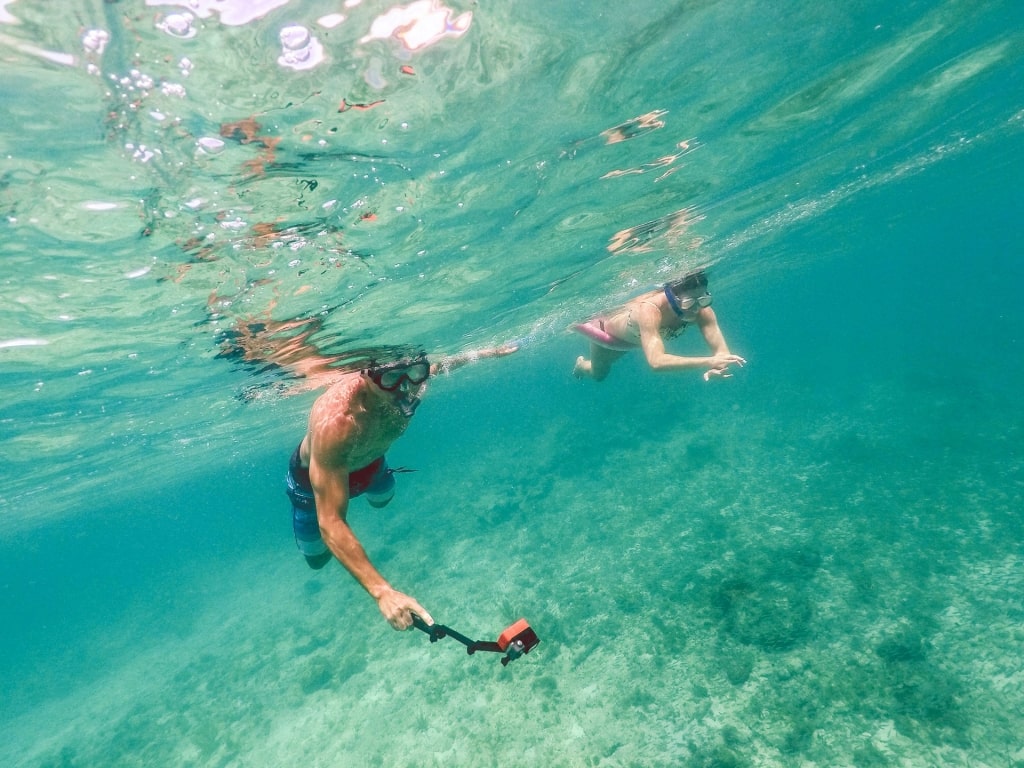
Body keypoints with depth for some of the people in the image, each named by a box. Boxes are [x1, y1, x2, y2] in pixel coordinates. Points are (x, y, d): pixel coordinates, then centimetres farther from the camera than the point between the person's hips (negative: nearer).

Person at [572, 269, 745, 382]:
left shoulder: (702, 310, -36)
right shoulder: (648, 311, -52)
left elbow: (720, 349, -39)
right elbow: (656, 361, -63)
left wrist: (719, 362, -62)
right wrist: (707, 362, -70)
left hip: (635, 337, 5)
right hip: (606, 330, -5)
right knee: (598, 375, 23)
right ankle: (581, 364, 57)